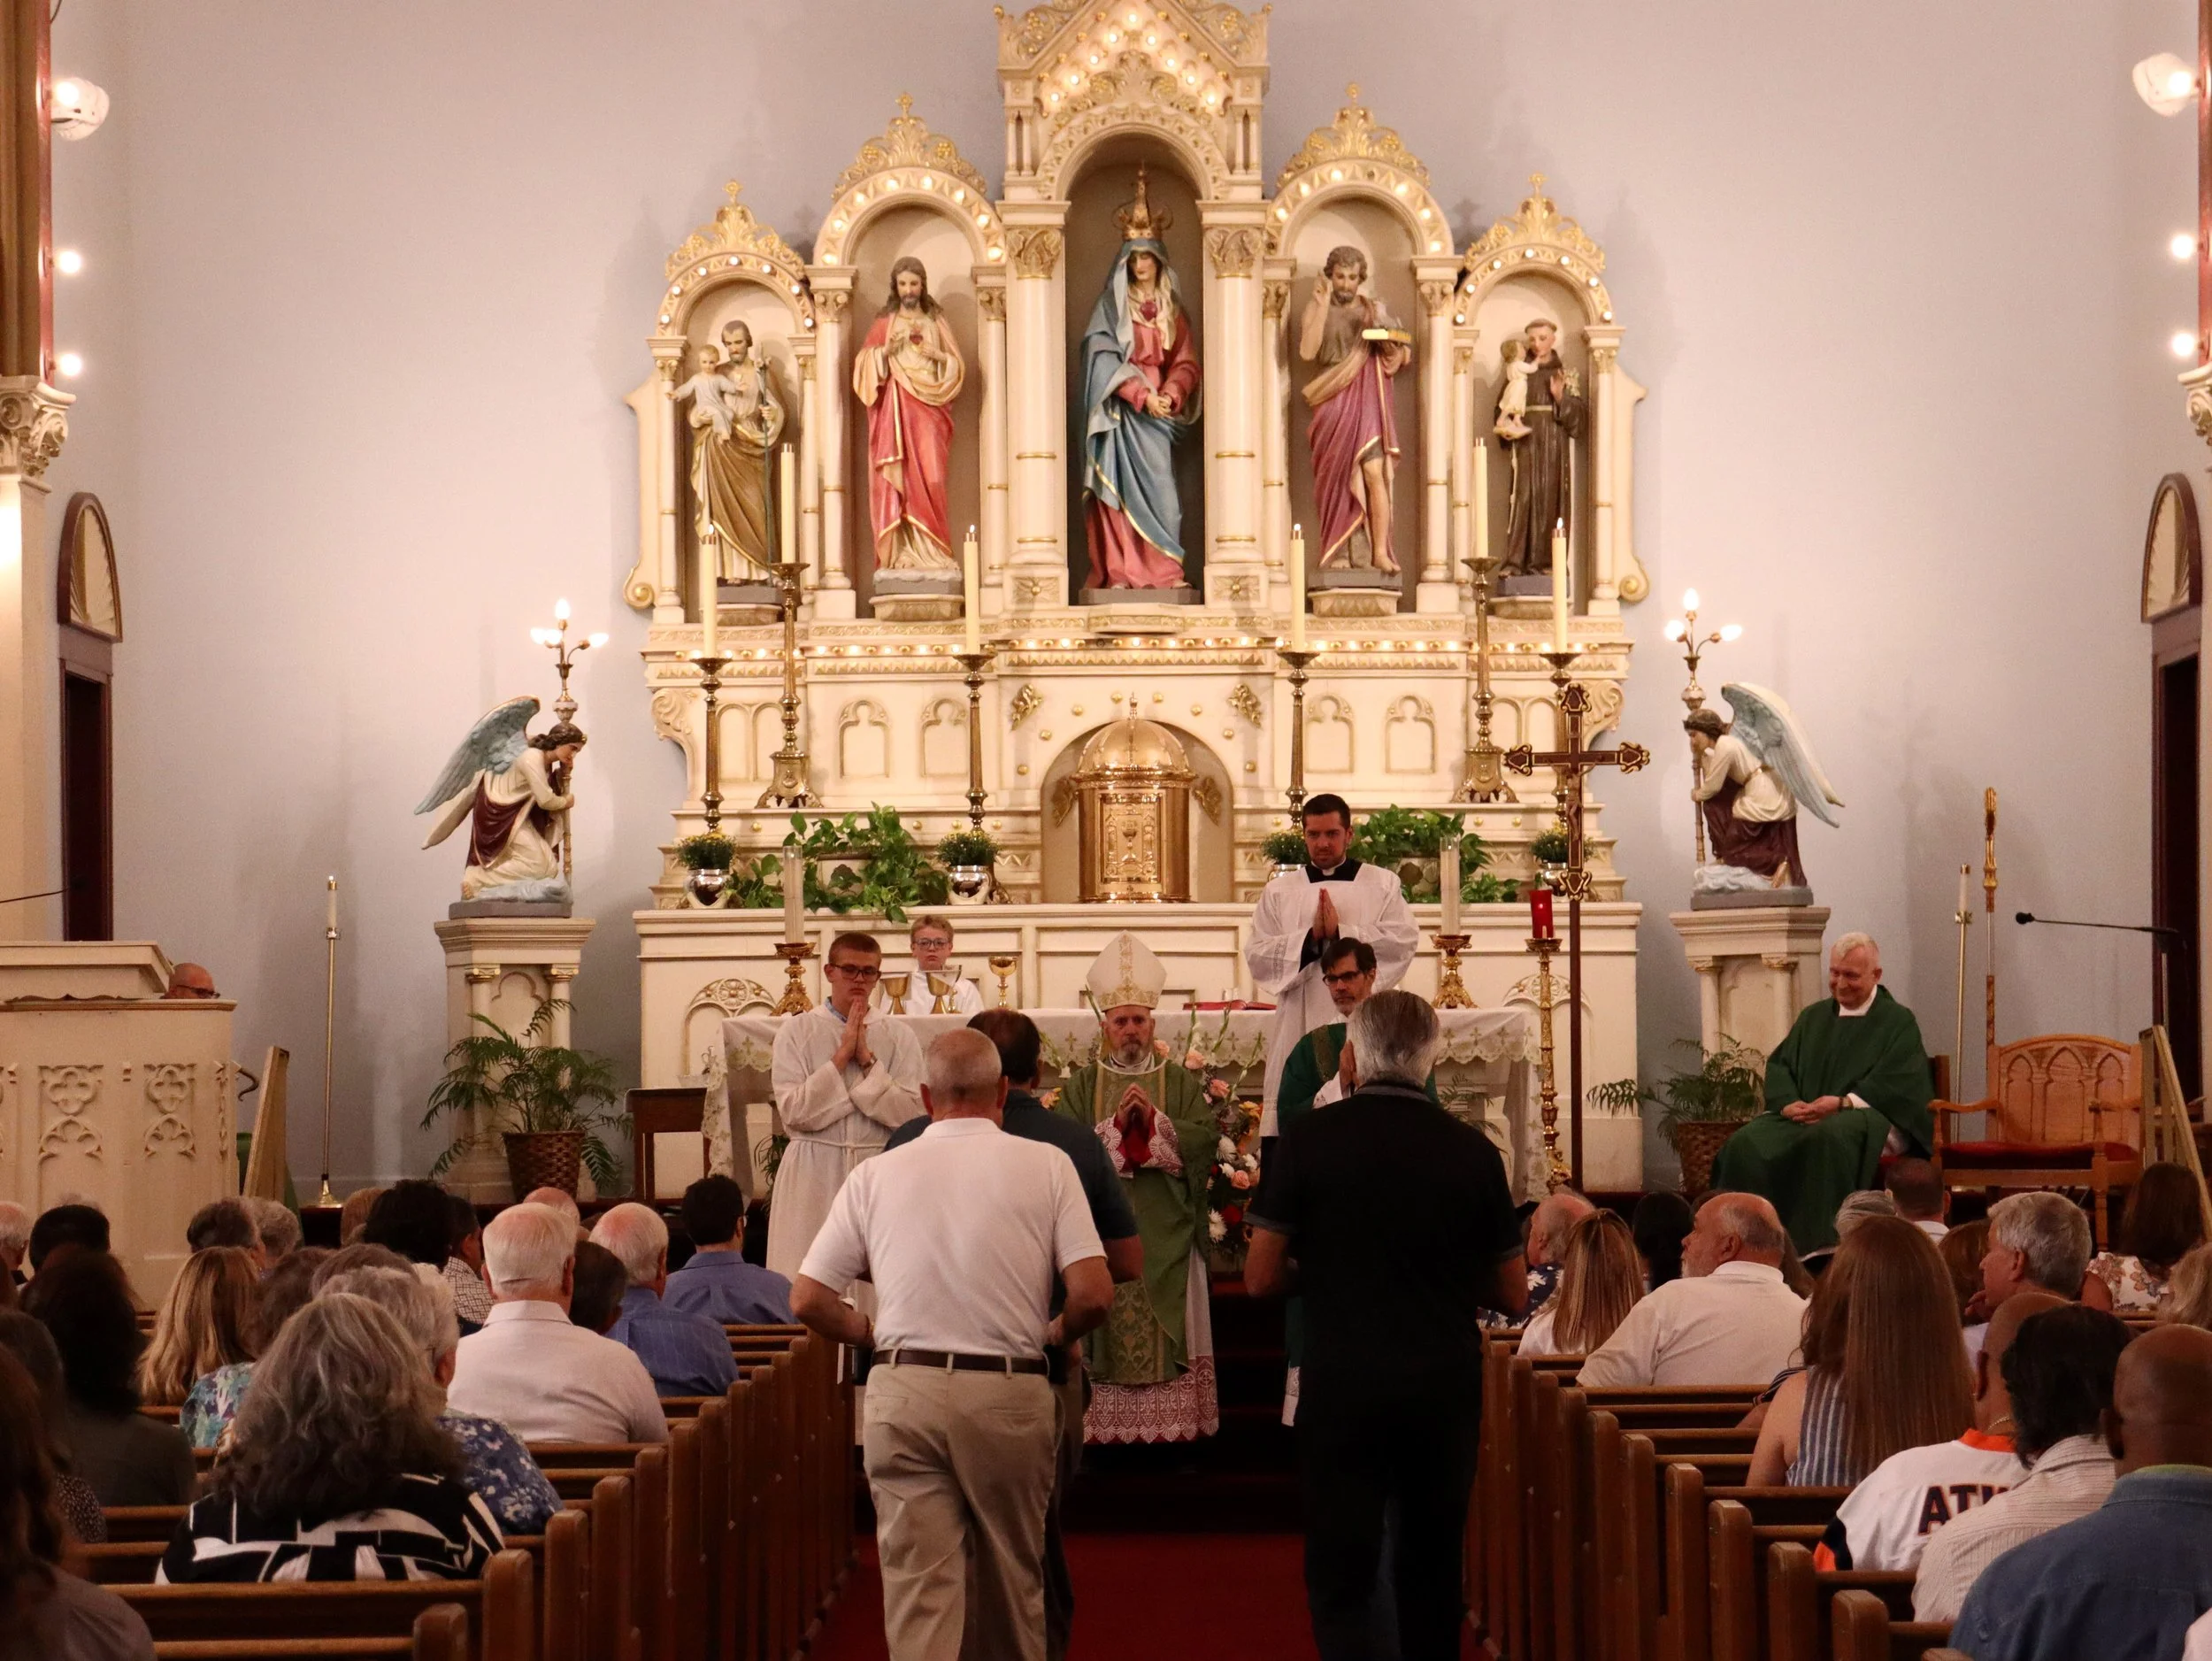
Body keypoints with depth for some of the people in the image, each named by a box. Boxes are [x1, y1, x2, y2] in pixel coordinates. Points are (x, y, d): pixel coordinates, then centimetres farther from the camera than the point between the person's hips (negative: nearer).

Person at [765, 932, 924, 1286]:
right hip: (813, 1173, -1)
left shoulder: (897, 1037, 7)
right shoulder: (797, 1032, 3)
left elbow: (909, 1114, -5)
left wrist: (868, 1060, -8)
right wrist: (842, 1057, -9)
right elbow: (793, 1111, -9)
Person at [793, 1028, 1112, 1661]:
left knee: (917, 1585, 0)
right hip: (1010, 1392, 0)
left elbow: (807, 1300, 4)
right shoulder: (1046, 1165, 1)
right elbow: (1093, 1295, -7)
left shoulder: (876, 1175, 5)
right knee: (1012, 1582, 16)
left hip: (903, 1391, 0)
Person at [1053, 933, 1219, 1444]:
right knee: (1104, 1325, -4)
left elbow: (1207, 1137, -4)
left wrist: (1153, 1119, -14)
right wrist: (1116, 1124, -15)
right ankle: (1104, 1434, -1)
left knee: (1169, 1334, -1)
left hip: (1167, 1235, 1)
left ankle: (1172, 1429, 3)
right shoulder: (1081, 1086, 8)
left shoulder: (1181, 1083, 10)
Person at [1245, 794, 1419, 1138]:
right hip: (1299, 1029, 1)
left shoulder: (1383, 884, 10)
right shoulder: (1279, 891, 13)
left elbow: (1403, 942, -5)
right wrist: (1310, 937, -11)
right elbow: (1256, 956, 3)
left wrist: (1340, 932, -12)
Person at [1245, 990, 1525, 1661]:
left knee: (1341, 1573, 1)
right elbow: (1513, 1295, 6)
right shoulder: (1471, 1151, -2)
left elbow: (1261, 1279, -3)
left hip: (1342, 1379, -2)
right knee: (1432, 1565, 17)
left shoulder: (1309, 1139, -6)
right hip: (1445, 1380, 2)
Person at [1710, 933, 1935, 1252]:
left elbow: (1897, 1082, -6)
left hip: (1869, 1115, -5)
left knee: (1827, 1137, -42)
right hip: (1802, 1115, 5)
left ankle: (1817, 1246, -42)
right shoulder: (1814, 1017, 24)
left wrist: (1843, 1102, -18)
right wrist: (1788, 1102, -6)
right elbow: (1778, 1064, 17)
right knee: (1744, 1144, -25)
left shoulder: (1898, 1021, 8)